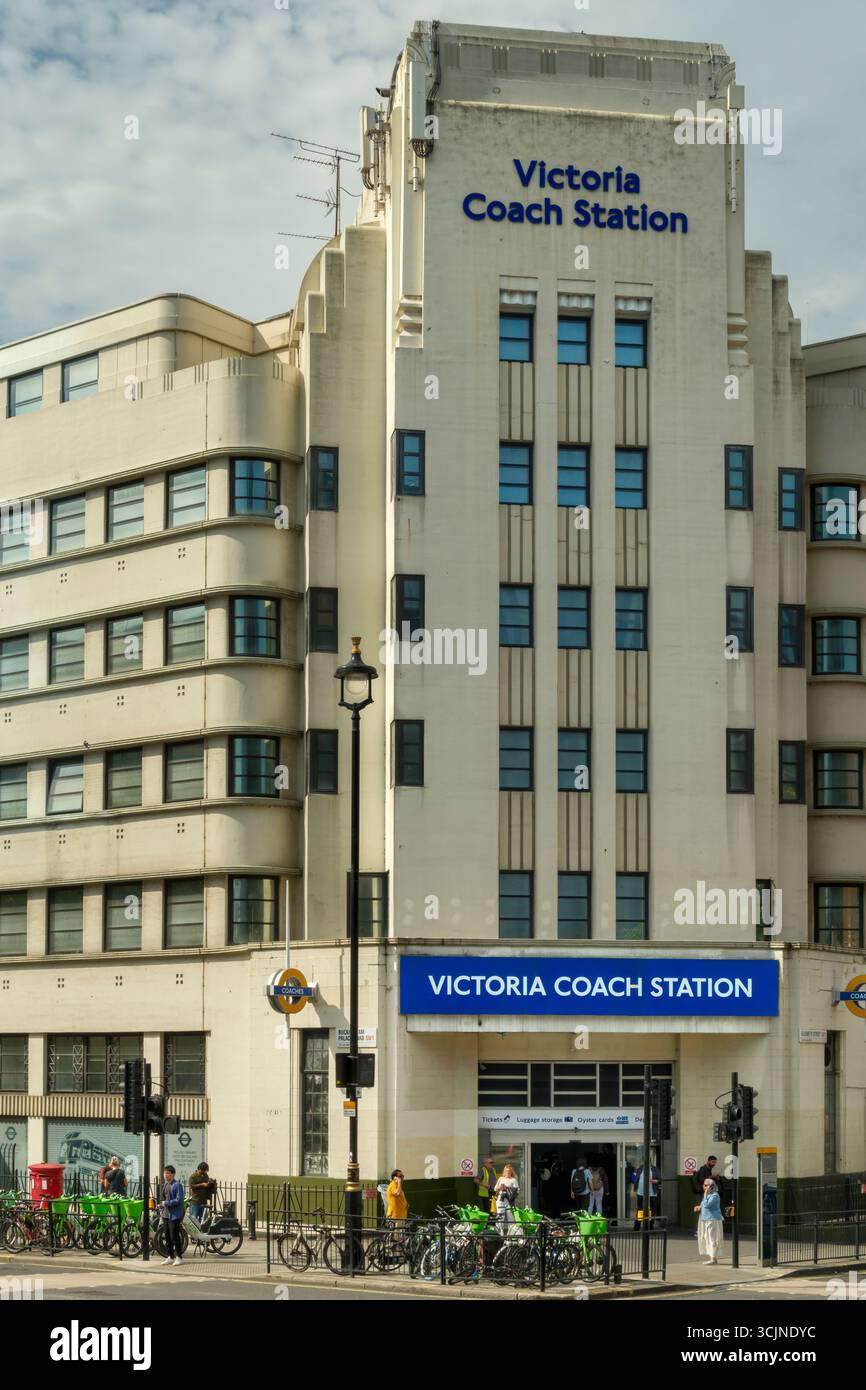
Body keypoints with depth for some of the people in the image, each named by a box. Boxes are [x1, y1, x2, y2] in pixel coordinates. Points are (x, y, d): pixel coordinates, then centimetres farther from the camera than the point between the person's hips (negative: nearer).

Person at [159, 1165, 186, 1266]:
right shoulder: (165, 1184, 12)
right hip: (165, 1214, 8)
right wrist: (160, 1205, 6)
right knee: (167, 1236, 12)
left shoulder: (177, 1185, -12)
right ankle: (169, 1256, 21)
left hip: (174, 1215, -8)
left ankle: (177, 1257, 5)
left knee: (174, 1236, -4)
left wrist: (166, 1203, -19)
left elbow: (178, 1200, -18)